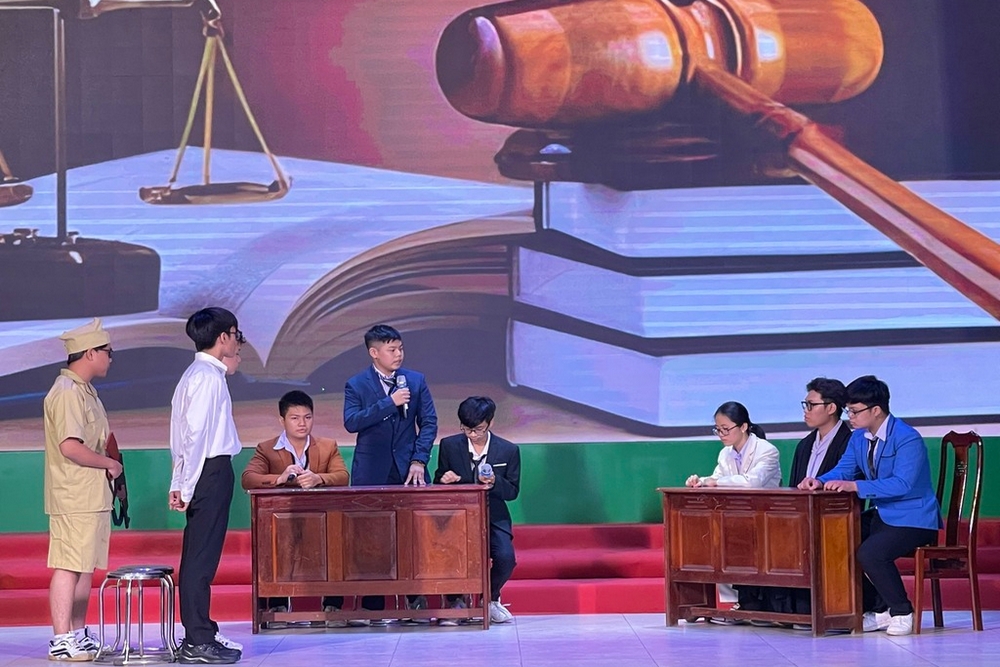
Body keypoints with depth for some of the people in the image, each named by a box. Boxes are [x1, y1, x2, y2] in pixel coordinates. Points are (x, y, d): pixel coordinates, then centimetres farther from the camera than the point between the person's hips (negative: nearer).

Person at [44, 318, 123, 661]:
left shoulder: (84, 391, 18)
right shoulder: (67, 392, -16)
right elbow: (70, 446, -24)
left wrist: (108, 466, 11)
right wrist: (109, 463, -13)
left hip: (92, 496, 10)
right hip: (74, 499, -10)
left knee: (85, 567, 13)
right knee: (68, 566, -9)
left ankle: (78, 635, 19)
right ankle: (61, 641, -9)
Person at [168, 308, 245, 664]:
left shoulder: (197, 374, 16)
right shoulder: (208, 376, -14)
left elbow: (184, 433, 16)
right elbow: (196, 434, -19)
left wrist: (180, 483, 14)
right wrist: (187, 486, -17)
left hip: (208, 473, 10)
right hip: (210, 472, -10)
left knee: (200, 556, 14)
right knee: (201, 557, -8)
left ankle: (200, 633, 22)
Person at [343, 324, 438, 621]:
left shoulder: (416, 381, 8)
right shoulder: (356, 385, 2)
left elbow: (429, 422, 6)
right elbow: (351, 422, -12)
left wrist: (419, 460, -6)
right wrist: (389, 403, -18)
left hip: (407, 470, 1)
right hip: (371, 472, -1)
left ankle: (415, 597, 8)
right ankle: (372, 605, 5)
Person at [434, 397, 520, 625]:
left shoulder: (508, 450, 1)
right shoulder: (449, 446, 2)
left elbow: (512, 491, 3)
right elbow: (438, 483, 10)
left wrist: (494, 482, -19)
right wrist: (444, 480, -16)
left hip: (493, 516, 0)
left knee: (505, 558, -26)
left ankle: (491, 598, 8)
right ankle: (455, 601, 1)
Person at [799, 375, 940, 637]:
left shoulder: (908, 439, -21)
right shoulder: (859, 438, 7)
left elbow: (902, 484, -30)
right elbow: (842, 470, 6)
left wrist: (854, 486, -36)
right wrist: (820, 481, -17)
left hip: (913, 519, -9)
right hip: (881, 515, 9)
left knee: (869, 553, -30)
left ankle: (901, 613, -9)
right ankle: (877, 610, 6)